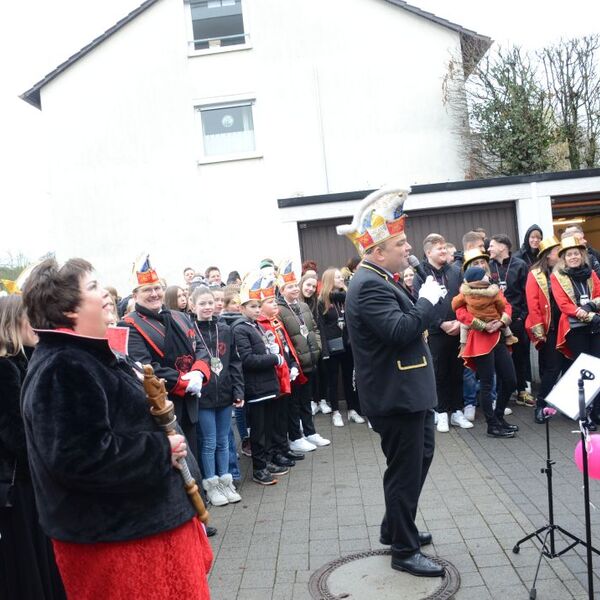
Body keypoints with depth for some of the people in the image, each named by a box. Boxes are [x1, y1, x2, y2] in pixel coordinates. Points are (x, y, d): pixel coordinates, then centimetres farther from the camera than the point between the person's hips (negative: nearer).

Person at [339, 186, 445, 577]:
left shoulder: (380, 279, 12)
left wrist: (426, 300, 5)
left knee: (420, 457, 23)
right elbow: (400, 331, -32)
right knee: (405, 471, 2)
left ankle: (396, 529, 39)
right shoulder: (370, 285, -22)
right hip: (395, 396, -11)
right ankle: (404, 550, 19)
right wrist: (427, 300, -19)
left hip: (408, 392, 11)